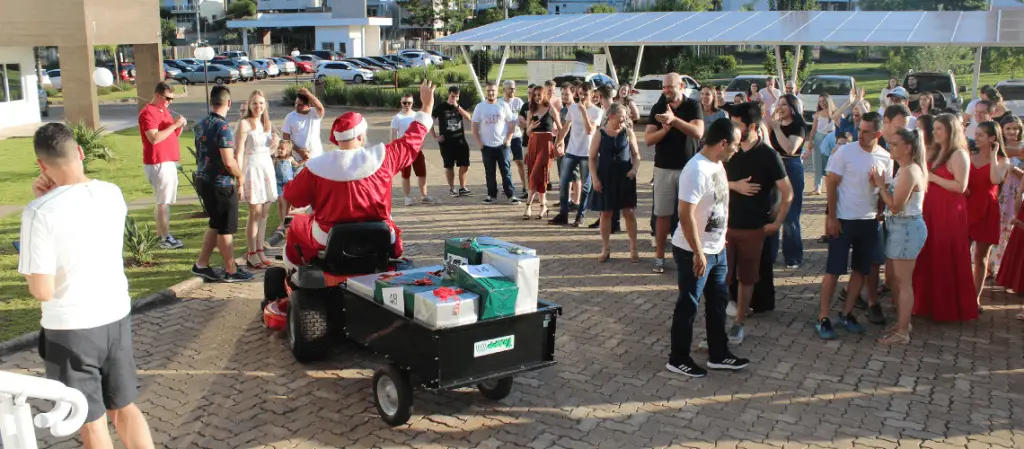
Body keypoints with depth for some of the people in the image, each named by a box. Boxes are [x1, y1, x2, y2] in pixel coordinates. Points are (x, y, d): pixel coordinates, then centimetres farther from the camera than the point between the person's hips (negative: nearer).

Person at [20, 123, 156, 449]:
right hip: (117, 317, 5)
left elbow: (42, 291, -18)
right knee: (125, 408, 21)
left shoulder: (40, 213, -21)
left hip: (71, 329, -5)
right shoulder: (113, 194, -3)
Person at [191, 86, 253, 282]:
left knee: (216, 224, 20)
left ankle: (201, 265, 24)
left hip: (203, 179, 8)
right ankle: (230, 271, 13)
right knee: (226, 229, 3)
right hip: (221, 184, -8)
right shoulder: (223, 127, -20)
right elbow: (229, 162, -24)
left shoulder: (200, 125, 7)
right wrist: (240, 175, -6)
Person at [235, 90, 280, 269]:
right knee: (255, 213, -5)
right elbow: (239, 152, -12)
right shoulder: (244, 123, -8)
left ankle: (260, 251, 15)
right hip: (252, 168, -7)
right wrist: (240, 179, -18)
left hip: (267, 167, 7)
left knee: (264, 213, 7)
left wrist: (275, 143, 1)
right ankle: (252, 255, 2)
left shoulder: (267, 124, 13)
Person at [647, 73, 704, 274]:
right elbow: (648, 139, -2)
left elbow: (698, 133, -17)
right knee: (663, 214, 3)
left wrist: (674, 119, -27)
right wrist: (665, 129, -20)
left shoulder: (693, 106, -1)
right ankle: (659, 257, 9)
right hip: (664, 168, 1)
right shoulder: (658, 108, 5)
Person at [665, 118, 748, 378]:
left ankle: (718, 355, 32)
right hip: (694, 252, -9)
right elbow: (686, 214, -27)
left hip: (716, 249, 9)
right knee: (688, 305, 4)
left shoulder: (717, 164, 4)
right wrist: (698, 253, -24)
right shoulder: (697, 170, -25)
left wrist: (720, 239, 19)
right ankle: (678, 359, 19)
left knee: (718, 301, 18)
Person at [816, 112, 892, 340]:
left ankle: (846, 313, 22)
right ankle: (823, 318, 6)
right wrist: (831, 217, -10)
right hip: (843, 220, -4)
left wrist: (880, 214, -6)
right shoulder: (845, 152, -9)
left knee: (862, 270, 9)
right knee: (834, 270, -2)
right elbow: (831, 184, -7)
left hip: (870, 221, 4)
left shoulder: (885, 158, 2)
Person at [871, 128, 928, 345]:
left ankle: (902, 332, 4)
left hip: (907, 228, -11)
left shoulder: (909, 172, -19)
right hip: (898, 228, 11)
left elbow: (895, 206, -21)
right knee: (892, 276, 18)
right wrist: (882, 185, -1)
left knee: (903, 281, -3)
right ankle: (902, 322, 30)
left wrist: (881, 184, -12)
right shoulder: (906, 170, 13)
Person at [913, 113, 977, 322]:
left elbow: (961, 186, -19)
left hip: (950, 212, -7)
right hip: (931, 209, 7)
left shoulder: (959, 154, -10)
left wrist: (933, 177, -15)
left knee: (947, 260, -1)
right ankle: (930, 303, 18)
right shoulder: (934, 153, 14)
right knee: (929, 257, 9)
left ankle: (950, 308, 10)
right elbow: (926, 177, 18)